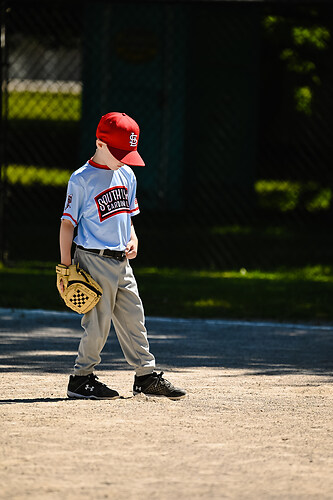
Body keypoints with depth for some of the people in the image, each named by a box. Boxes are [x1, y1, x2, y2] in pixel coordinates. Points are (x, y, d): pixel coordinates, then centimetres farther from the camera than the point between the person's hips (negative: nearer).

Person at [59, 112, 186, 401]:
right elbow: (67, 224, -8)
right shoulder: (81, 180, -10)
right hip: (94, 260, -7)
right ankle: (81, 379, 7)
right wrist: (65, 267, -11)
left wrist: (133, 239, 4)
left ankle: (146, 376, 17)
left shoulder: (127, 175, 11)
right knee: (98, 322, -4)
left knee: (133, 319, 10)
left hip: (121, 261, 7)